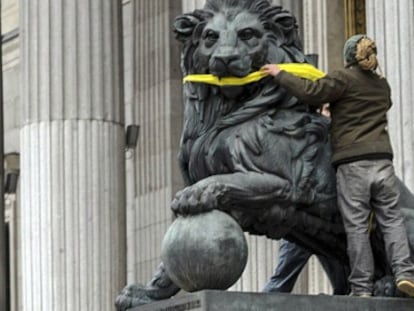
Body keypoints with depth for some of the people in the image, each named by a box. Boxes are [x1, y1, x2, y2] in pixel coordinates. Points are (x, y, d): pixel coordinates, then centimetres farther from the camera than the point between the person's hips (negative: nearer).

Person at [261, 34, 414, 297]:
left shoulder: (344, 79, -1)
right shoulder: (382, 85, 19)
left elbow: (311, 92, -11)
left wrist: (280, 74, 0)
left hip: (352, 163, -4)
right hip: (382, 160, 4)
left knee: (356, 226, -2)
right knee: (391, 218, 8)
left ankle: (362, 287, -1)